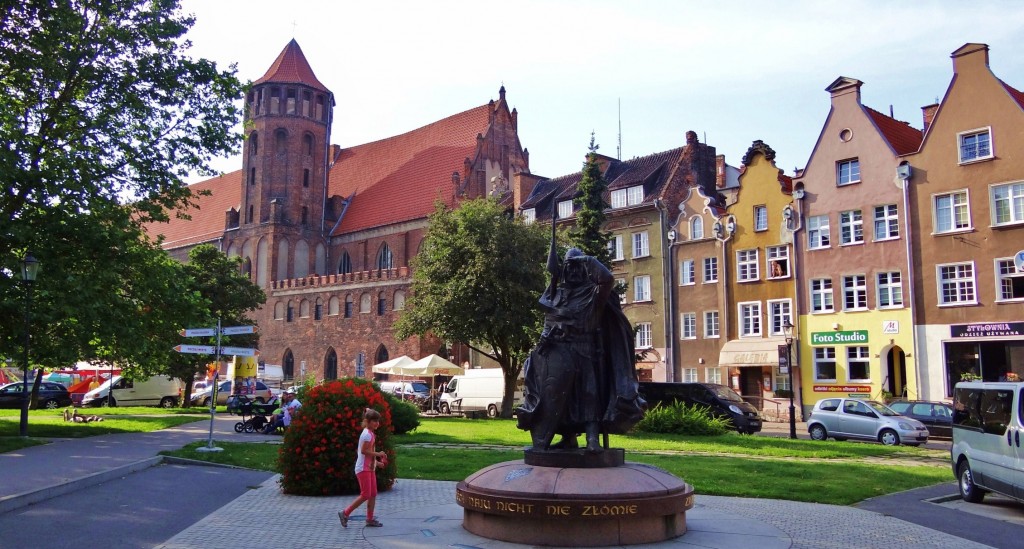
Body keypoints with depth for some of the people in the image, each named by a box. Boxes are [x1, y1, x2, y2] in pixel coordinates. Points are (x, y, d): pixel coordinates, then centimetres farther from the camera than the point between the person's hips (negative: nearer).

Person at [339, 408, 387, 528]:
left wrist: (376, 462, 12)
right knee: (365, 495, -7)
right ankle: (345, 513, 3)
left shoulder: (371, 434, 14)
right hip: (363, 469, -10)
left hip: (370, 468, 10)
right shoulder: (367, 434, -16)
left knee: (373, 494, 9)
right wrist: (378, 454, -18)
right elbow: (364, 451, -22)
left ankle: (370, 519, 15)